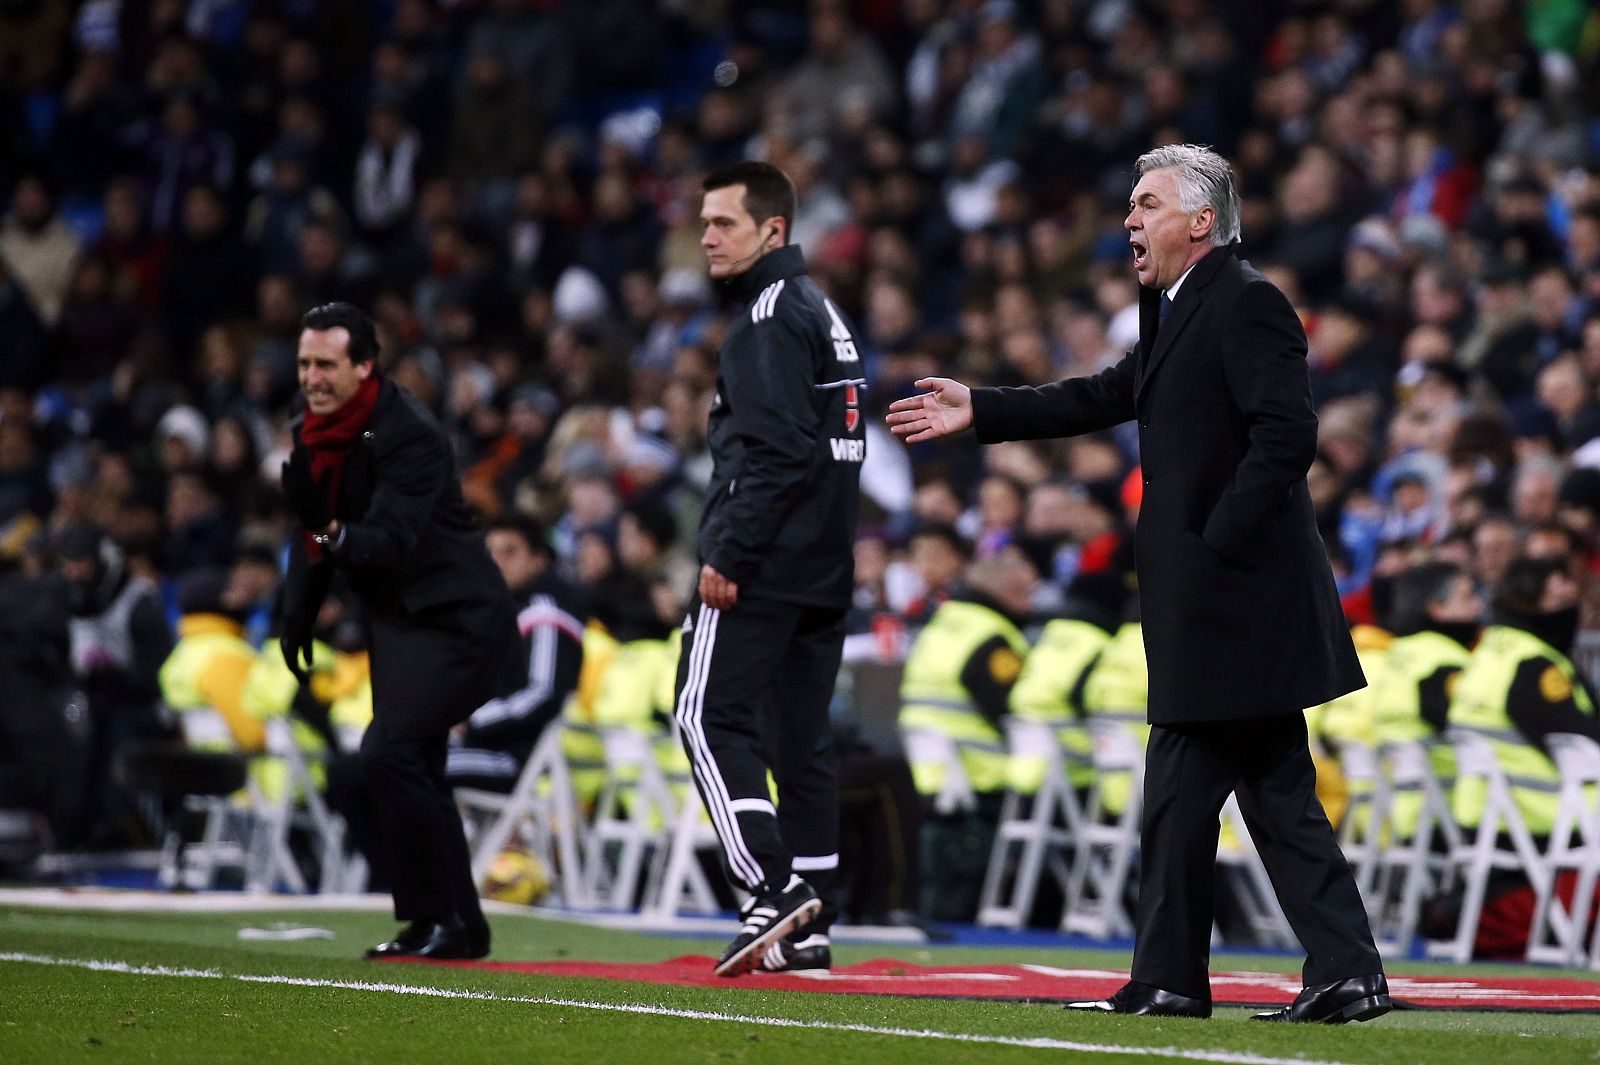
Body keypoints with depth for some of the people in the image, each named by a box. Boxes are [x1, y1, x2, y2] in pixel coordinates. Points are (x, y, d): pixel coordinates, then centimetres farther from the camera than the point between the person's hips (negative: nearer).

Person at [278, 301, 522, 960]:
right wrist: (297, 612, 13)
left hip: (451, 618, -10)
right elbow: (315, 532, 17)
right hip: (397, 616, 10)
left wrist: (330, 531, -48)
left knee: (389, 752, -18)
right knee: (413, 769, 11)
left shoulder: (409, 435, -23)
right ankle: (452, 924, 19)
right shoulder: (319, 428, 4)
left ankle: (449, 922, -11)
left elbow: (393, 542, -32)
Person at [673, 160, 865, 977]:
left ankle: (774, 886, -18)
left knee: (711, 718, -9)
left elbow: (774, 451, -20)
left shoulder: (773, 314, -10)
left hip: (763, 565, -10)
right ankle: (809, 920, 8)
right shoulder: (822, 312, 20)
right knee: (799, 733, 9)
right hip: (821, 568, 10)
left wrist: (726, 555, -20)